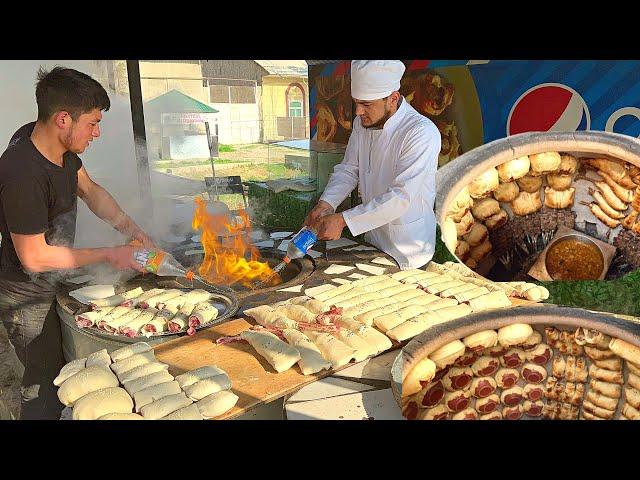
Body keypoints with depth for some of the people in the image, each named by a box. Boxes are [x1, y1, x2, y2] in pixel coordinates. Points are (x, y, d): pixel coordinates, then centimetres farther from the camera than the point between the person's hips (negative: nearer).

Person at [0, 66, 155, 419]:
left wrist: (130, 228, -3)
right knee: (47, 384, 7)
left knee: (62, 367, 22)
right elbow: (34, 256, -26)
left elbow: (89, 190, 9)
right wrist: (109, 255, -19)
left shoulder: (59, 144, -8)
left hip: (52, 283, 8)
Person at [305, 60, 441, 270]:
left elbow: (400, 197, -31)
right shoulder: (362, 123, -2)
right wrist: (325, 203, -16)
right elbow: (348, 170, 3)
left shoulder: (423, 132, -26)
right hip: (373, 240, 6)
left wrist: (343, 220, -33)